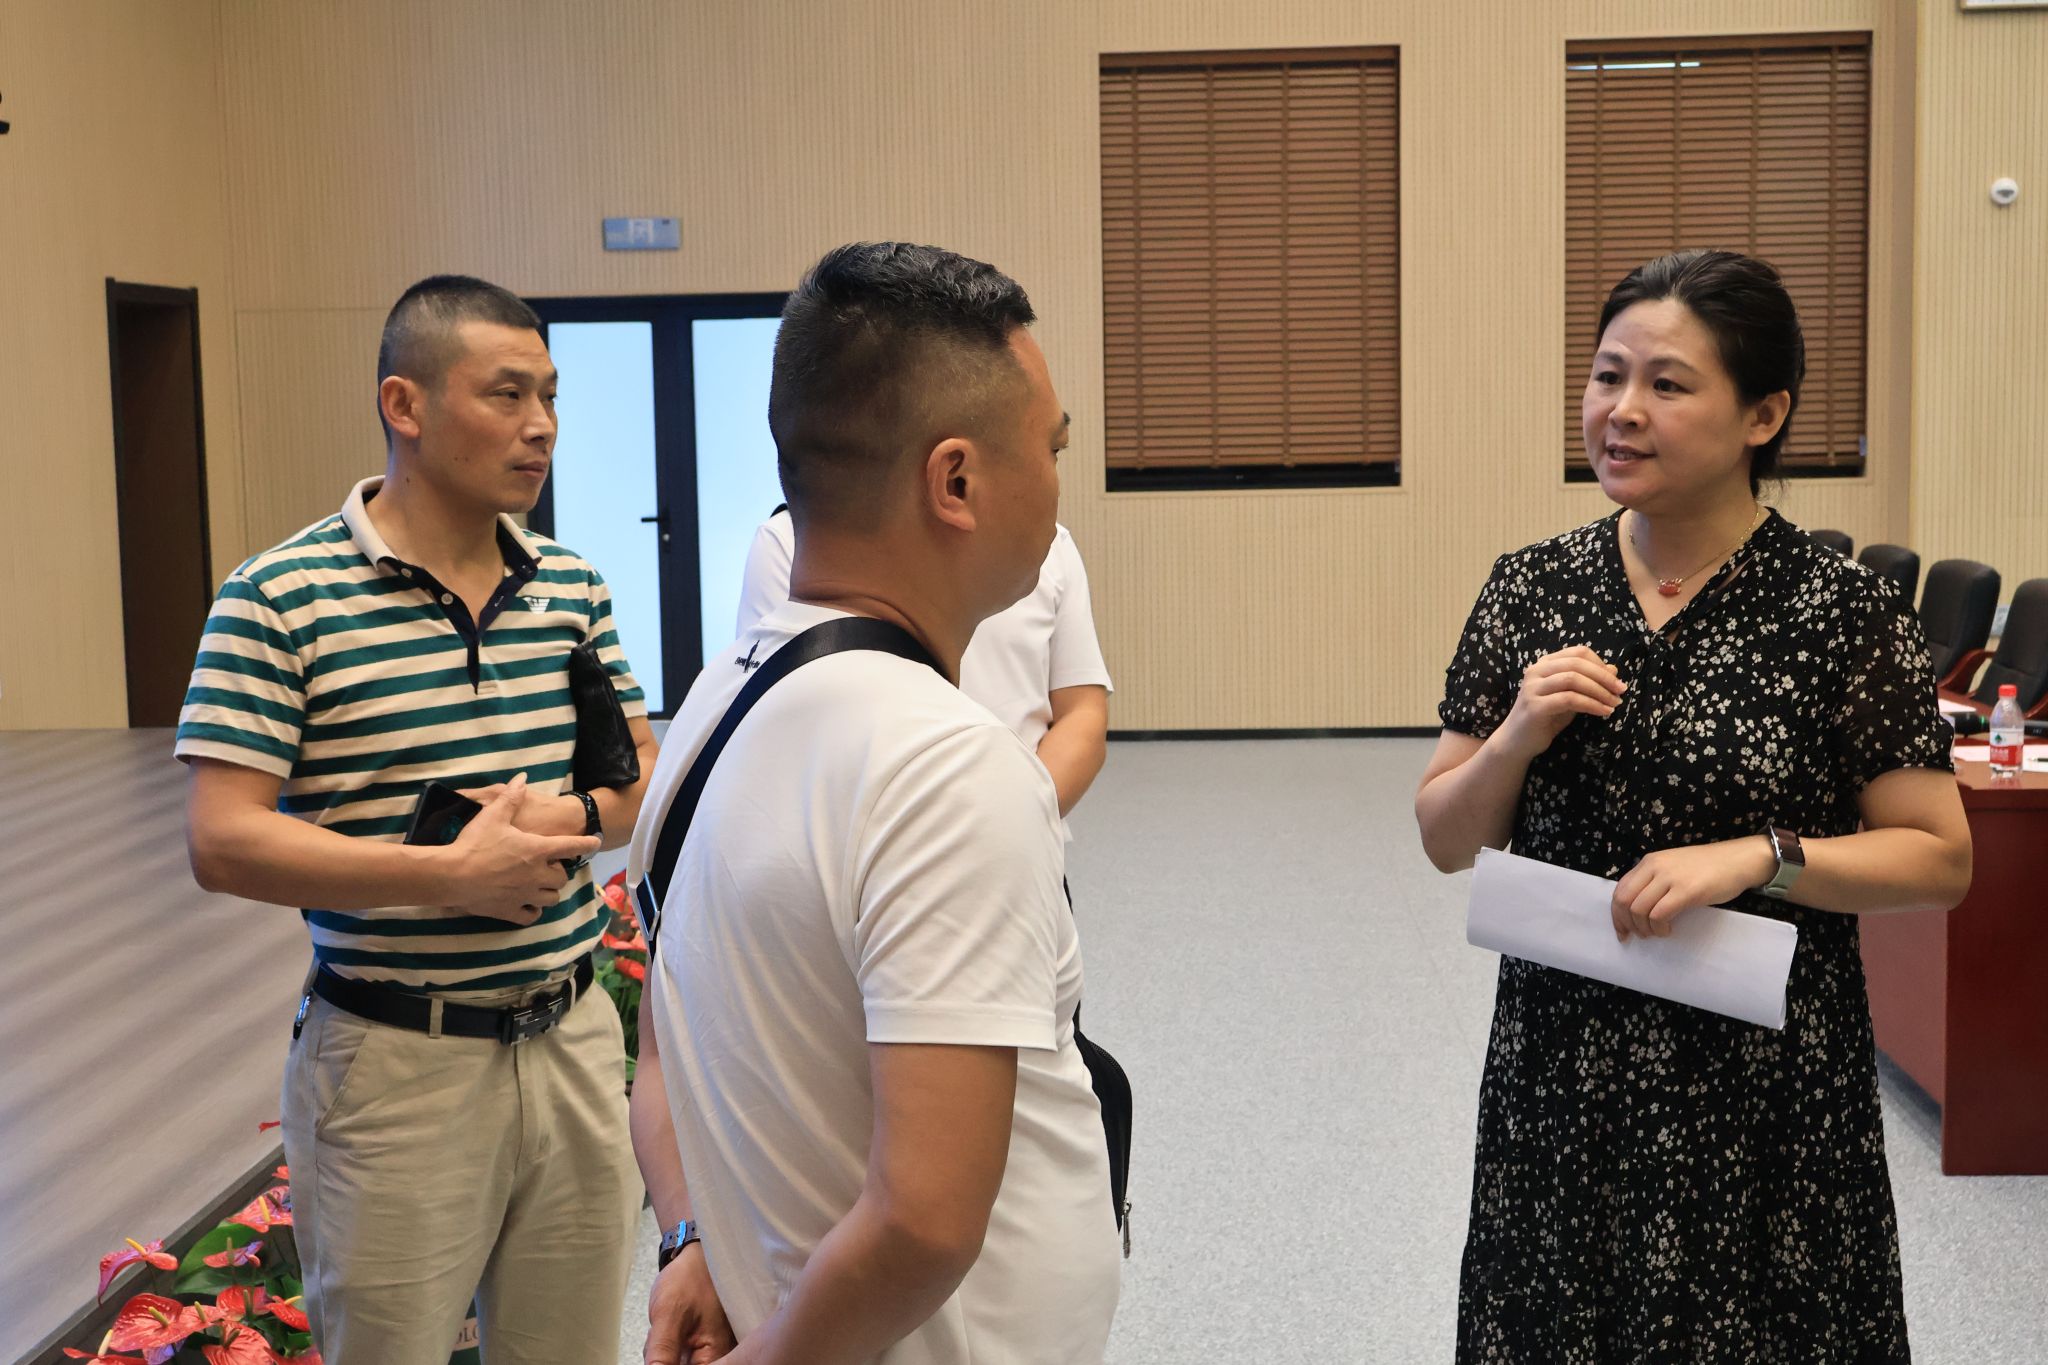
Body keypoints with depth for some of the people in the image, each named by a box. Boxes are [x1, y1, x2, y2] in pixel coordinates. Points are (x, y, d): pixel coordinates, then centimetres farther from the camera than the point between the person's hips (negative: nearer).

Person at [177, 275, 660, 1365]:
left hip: (572, 1034, 5)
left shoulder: (574, 586, 6)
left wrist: (570, 816, -10)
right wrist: (458, 874, -20)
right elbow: (223, 844, -15)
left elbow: (645, 776, 13)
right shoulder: (280, 599, -11)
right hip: (397, 1060, -5)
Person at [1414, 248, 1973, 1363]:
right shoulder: (1531, 589, 1)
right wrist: (1518, 737, -13)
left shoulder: (1843, 611, -8)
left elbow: (1939, 860, -6)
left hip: (1763, 1082, -3)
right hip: (1559, 1065, 3)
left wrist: (1759, 856, -19)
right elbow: (1447, 842, 5)